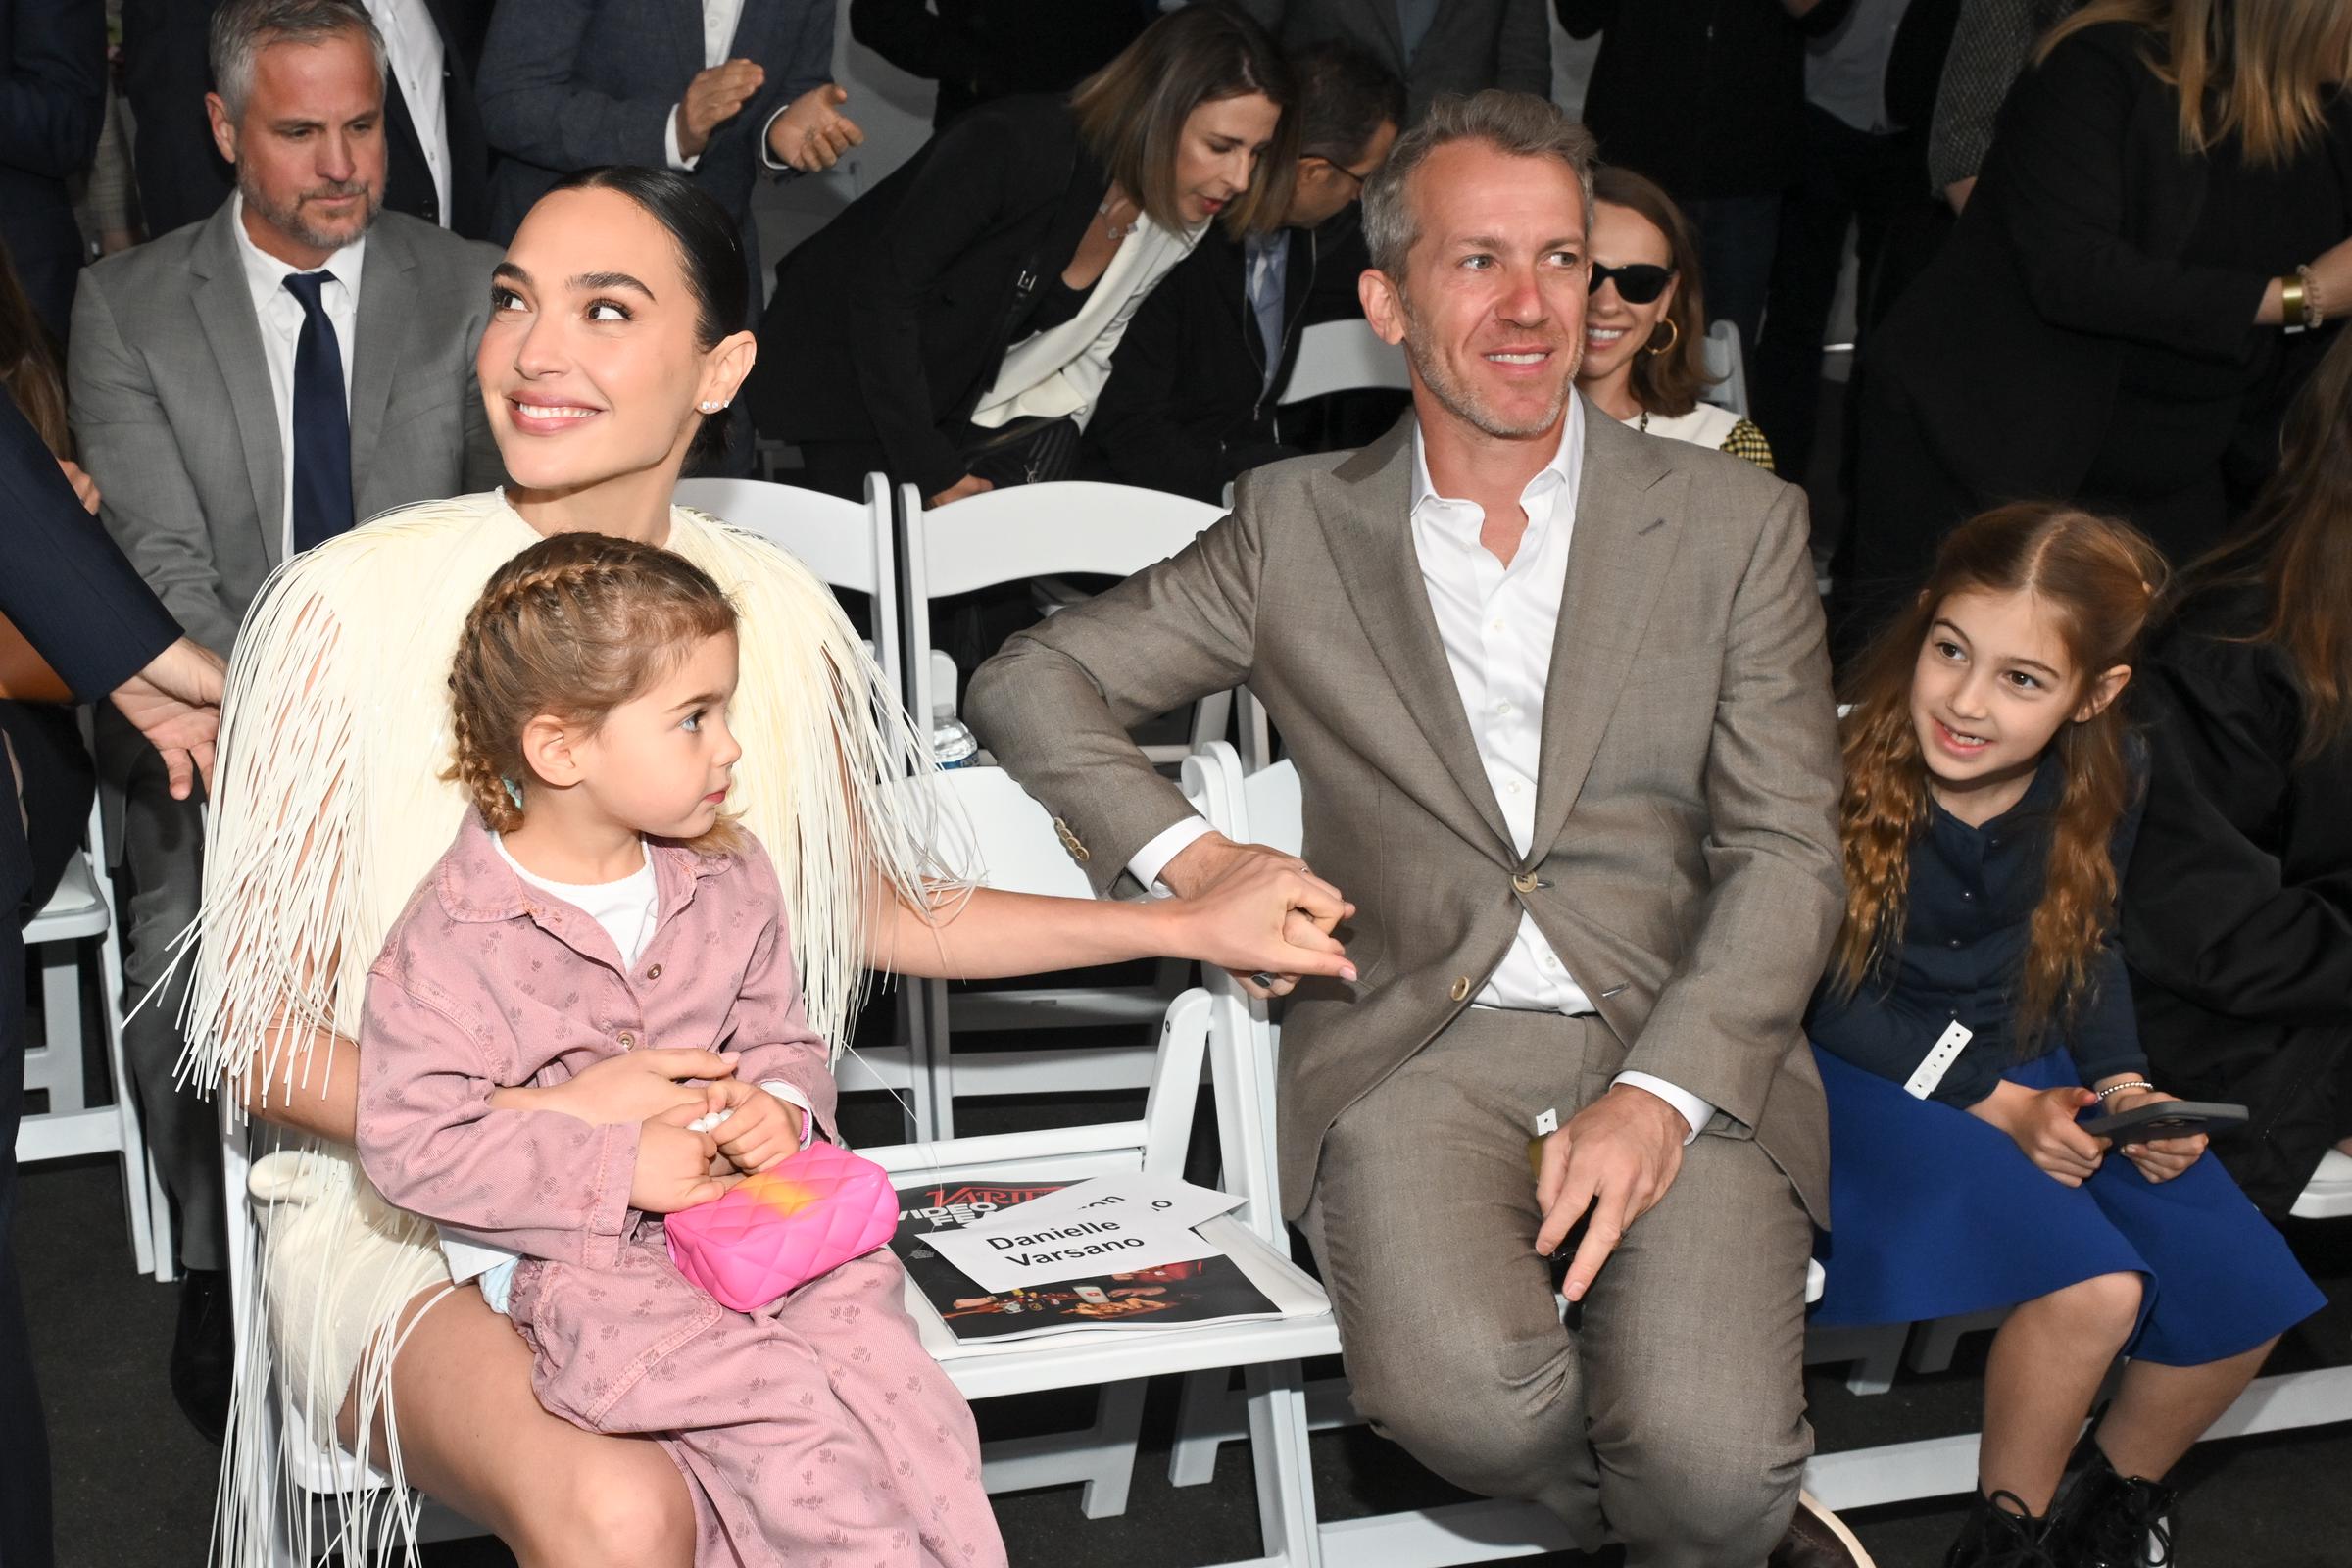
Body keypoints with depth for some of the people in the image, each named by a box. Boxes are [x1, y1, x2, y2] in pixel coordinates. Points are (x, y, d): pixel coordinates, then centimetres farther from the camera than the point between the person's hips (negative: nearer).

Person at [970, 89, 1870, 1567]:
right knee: (1466, 1394, -30)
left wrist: (1659, 1096, -13)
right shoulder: (1300, 528, 10)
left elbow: (1787, 853, 2)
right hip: (1414, 1045, 1)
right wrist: (1188, 857, -2)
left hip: (1680, 1051, 0)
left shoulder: (1735, 524, 8)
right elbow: (1032, 682, 15)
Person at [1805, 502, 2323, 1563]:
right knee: (2091, 1286, -27)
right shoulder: (1842, 760, -21)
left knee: (2244, 1293, -8)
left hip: (2030, 1066, 6)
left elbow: (2086, 947, 10)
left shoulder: (2103, 778, -6)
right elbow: (1816, 995, -15)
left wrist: (2123, 1084, -8)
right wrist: (1997, 1107, -18)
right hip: (1868, 1075, -5)